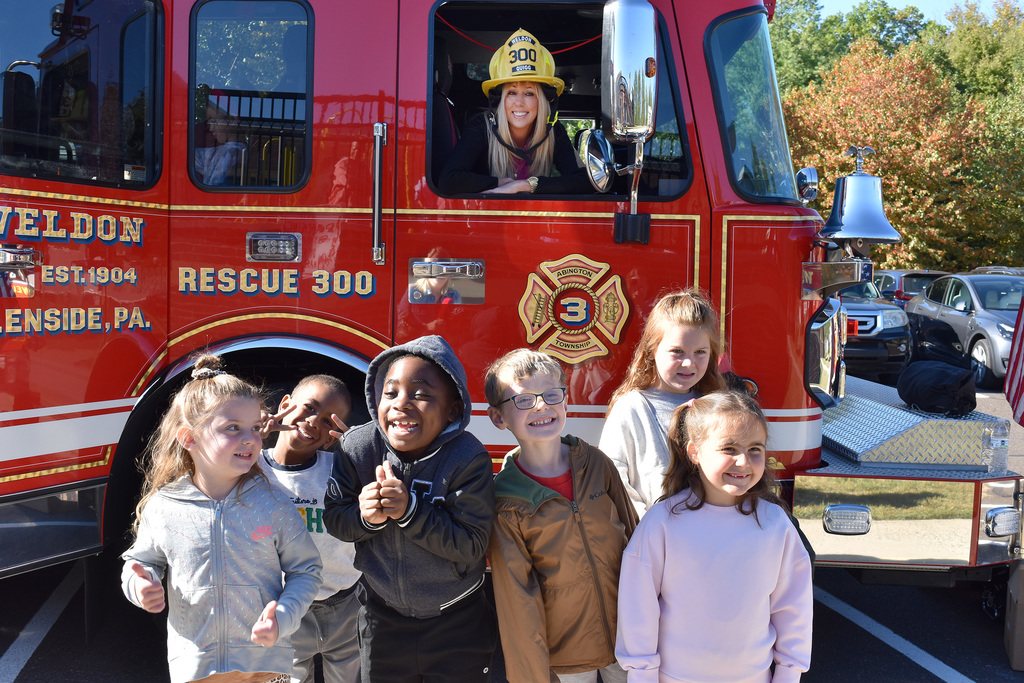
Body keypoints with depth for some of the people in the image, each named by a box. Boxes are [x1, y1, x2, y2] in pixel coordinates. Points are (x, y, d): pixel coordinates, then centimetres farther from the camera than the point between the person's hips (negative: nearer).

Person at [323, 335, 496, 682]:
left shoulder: (467, 458, -23)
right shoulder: (358, 447, -14)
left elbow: (471, 546, -24)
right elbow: (335, 519, -5)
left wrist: (410, 510, -34)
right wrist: (365, 515, -27)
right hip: (382, 621, 3)